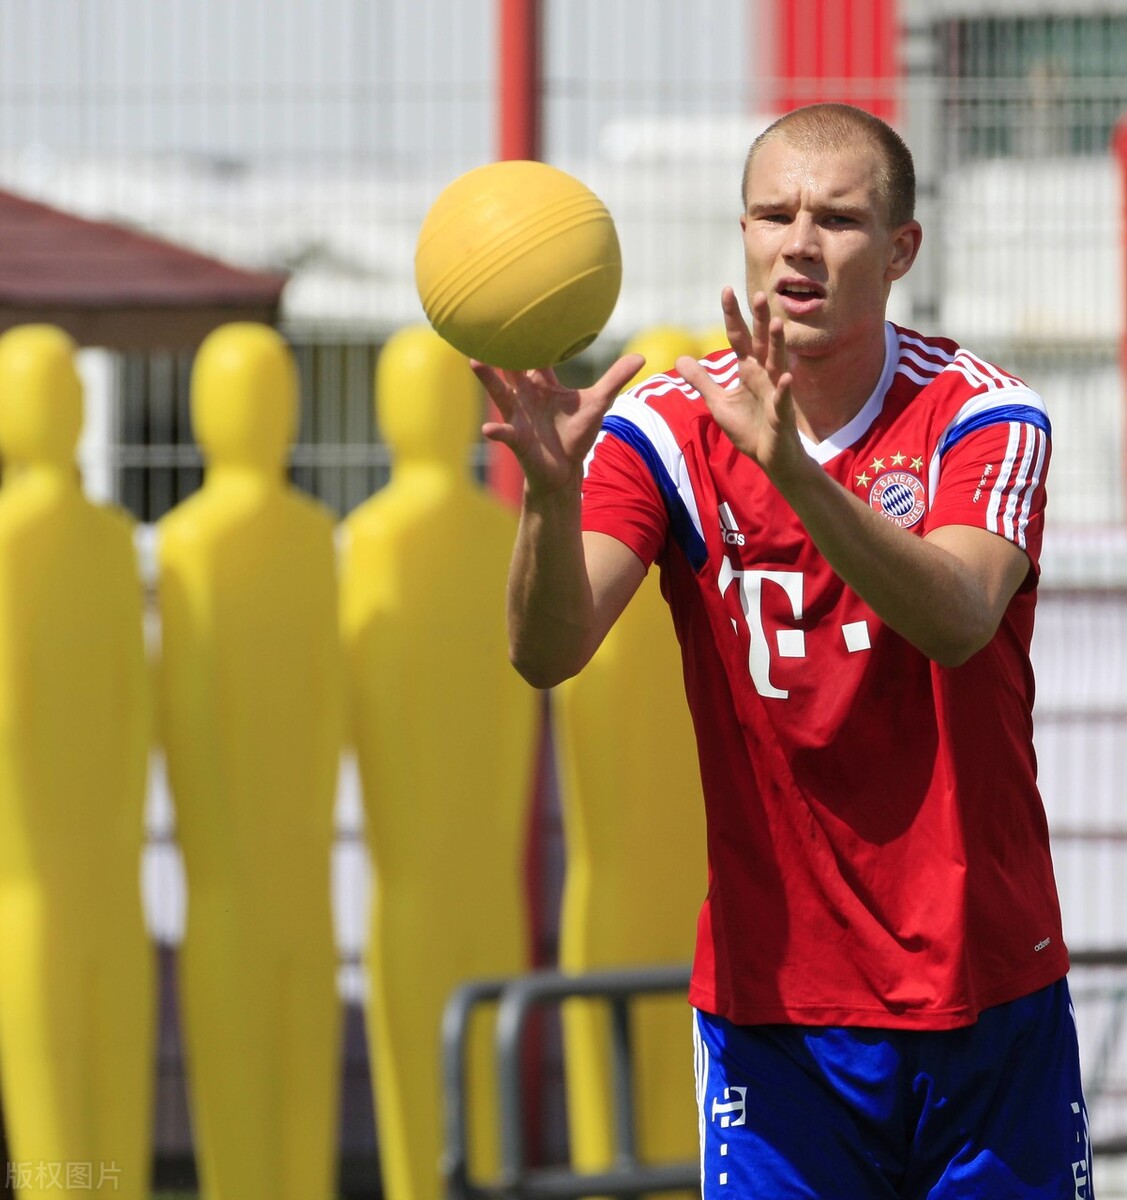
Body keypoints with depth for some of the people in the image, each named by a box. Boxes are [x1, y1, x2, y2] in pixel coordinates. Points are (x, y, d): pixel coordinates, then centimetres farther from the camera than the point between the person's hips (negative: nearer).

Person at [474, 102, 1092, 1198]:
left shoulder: (987, 416, -7)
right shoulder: (666, 428, -5)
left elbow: (957, 619, -27)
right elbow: (548, 650, -19)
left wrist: (792, 469, -43)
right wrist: (550, 488, -39)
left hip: (987, 994, 0)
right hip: (770, 1001, 0)